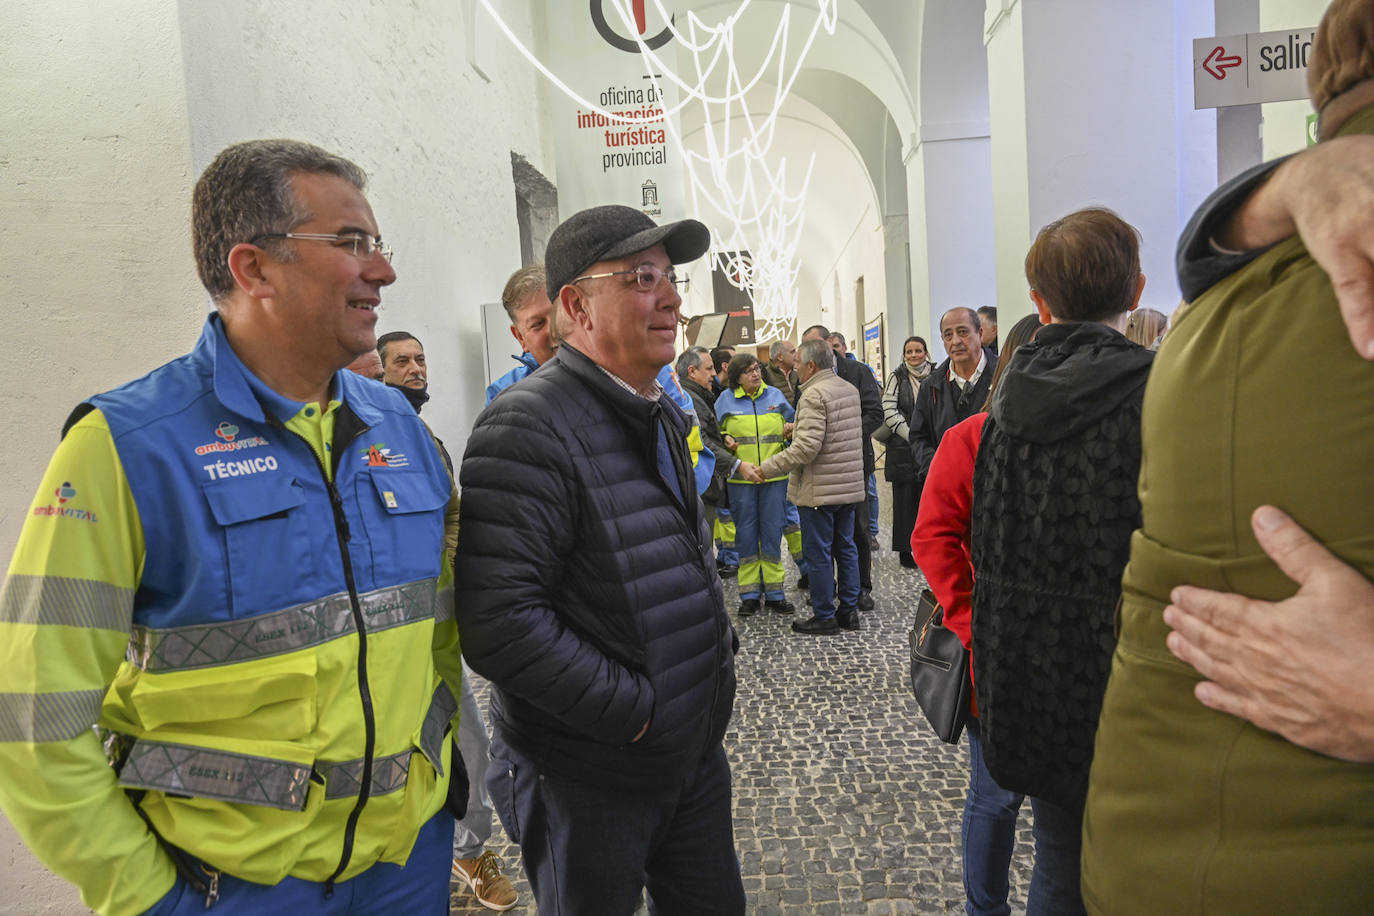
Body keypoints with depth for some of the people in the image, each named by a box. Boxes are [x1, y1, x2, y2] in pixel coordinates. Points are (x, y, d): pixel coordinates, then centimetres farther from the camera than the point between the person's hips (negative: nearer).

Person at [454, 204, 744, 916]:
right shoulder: (529, 428, -22)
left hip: (695, 752, 8)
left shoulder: (661, 415, 9)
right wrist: (632, 710, -23)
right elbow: (497, 622, -29)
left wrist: (717, 639, 7)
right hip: (587, 782, -8)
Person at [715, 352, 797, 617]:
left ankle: (774, 593, 16)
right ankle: (750, 594, 16)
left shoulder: (775, 396, 8)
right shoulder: (726, 399, 3)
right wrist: (738, 464, -9)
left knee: (772, 533, 5)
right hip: (740, 479, -1)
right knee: (746, 534, 5)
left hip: (775, 478, 1)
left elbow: (793, 423, 21)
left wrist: (791, 429, -3)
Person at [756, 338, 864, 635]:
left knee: (818, 554, 2)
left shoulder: (814, 394, -18)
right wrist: (797, 428, 24)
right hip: (850, 485, 9)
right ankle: (849, 611, 23)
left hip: (819, 490, -9)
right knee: (846, 549, 15)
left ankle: (824, 616, 10)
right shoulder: (850, 389, 11)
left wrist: (767, 467, -17)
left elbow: (807, 447, -24)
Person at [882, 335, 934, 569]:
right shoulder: (897, 377, 1)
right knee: (905, 499, 3)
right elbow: (888, 411, -5)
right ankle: (905, 550, 11)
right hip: (902, 447, -1)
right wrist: (910, 435, -11)